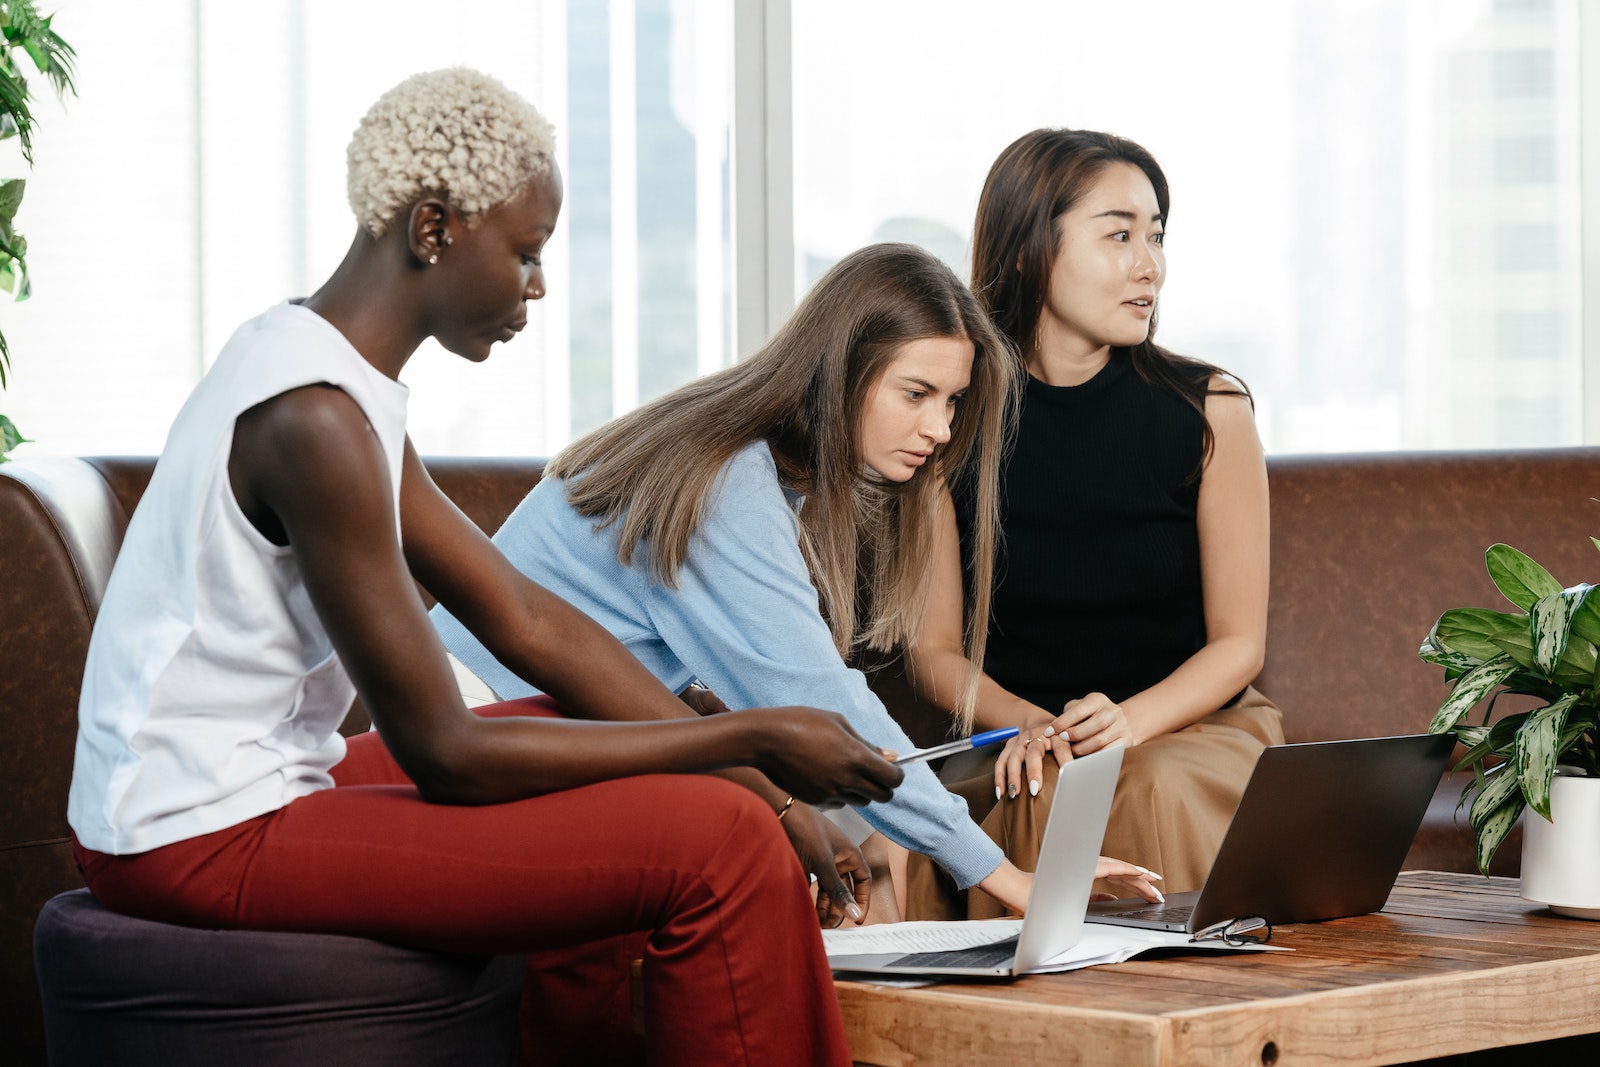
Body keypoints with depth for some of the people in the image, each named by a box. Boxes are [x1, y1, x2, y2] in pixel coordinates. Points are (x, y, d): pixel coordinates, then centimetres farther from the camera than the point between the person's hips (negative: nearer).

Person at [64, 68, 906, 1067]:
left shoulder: (330, 370, 10)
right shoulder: (314, 421, -23)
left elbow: (527, 621, 10)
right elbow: (446, 756, -21)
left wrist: (753, 762, 2)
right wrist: (750, 741, -17)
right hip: (205, 845, -11)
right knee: (718, 844, -16)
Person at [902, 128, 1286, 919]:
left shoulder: (1207, 410, -1)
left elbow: (1239, 643, 0)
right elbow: (932, 648, 4)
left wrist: (1128, 721, -18)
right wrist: (1030, 724, -16)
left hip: (1194, 728, 0)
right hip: (1020, 744, 0)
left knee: (1151, 790, -34)